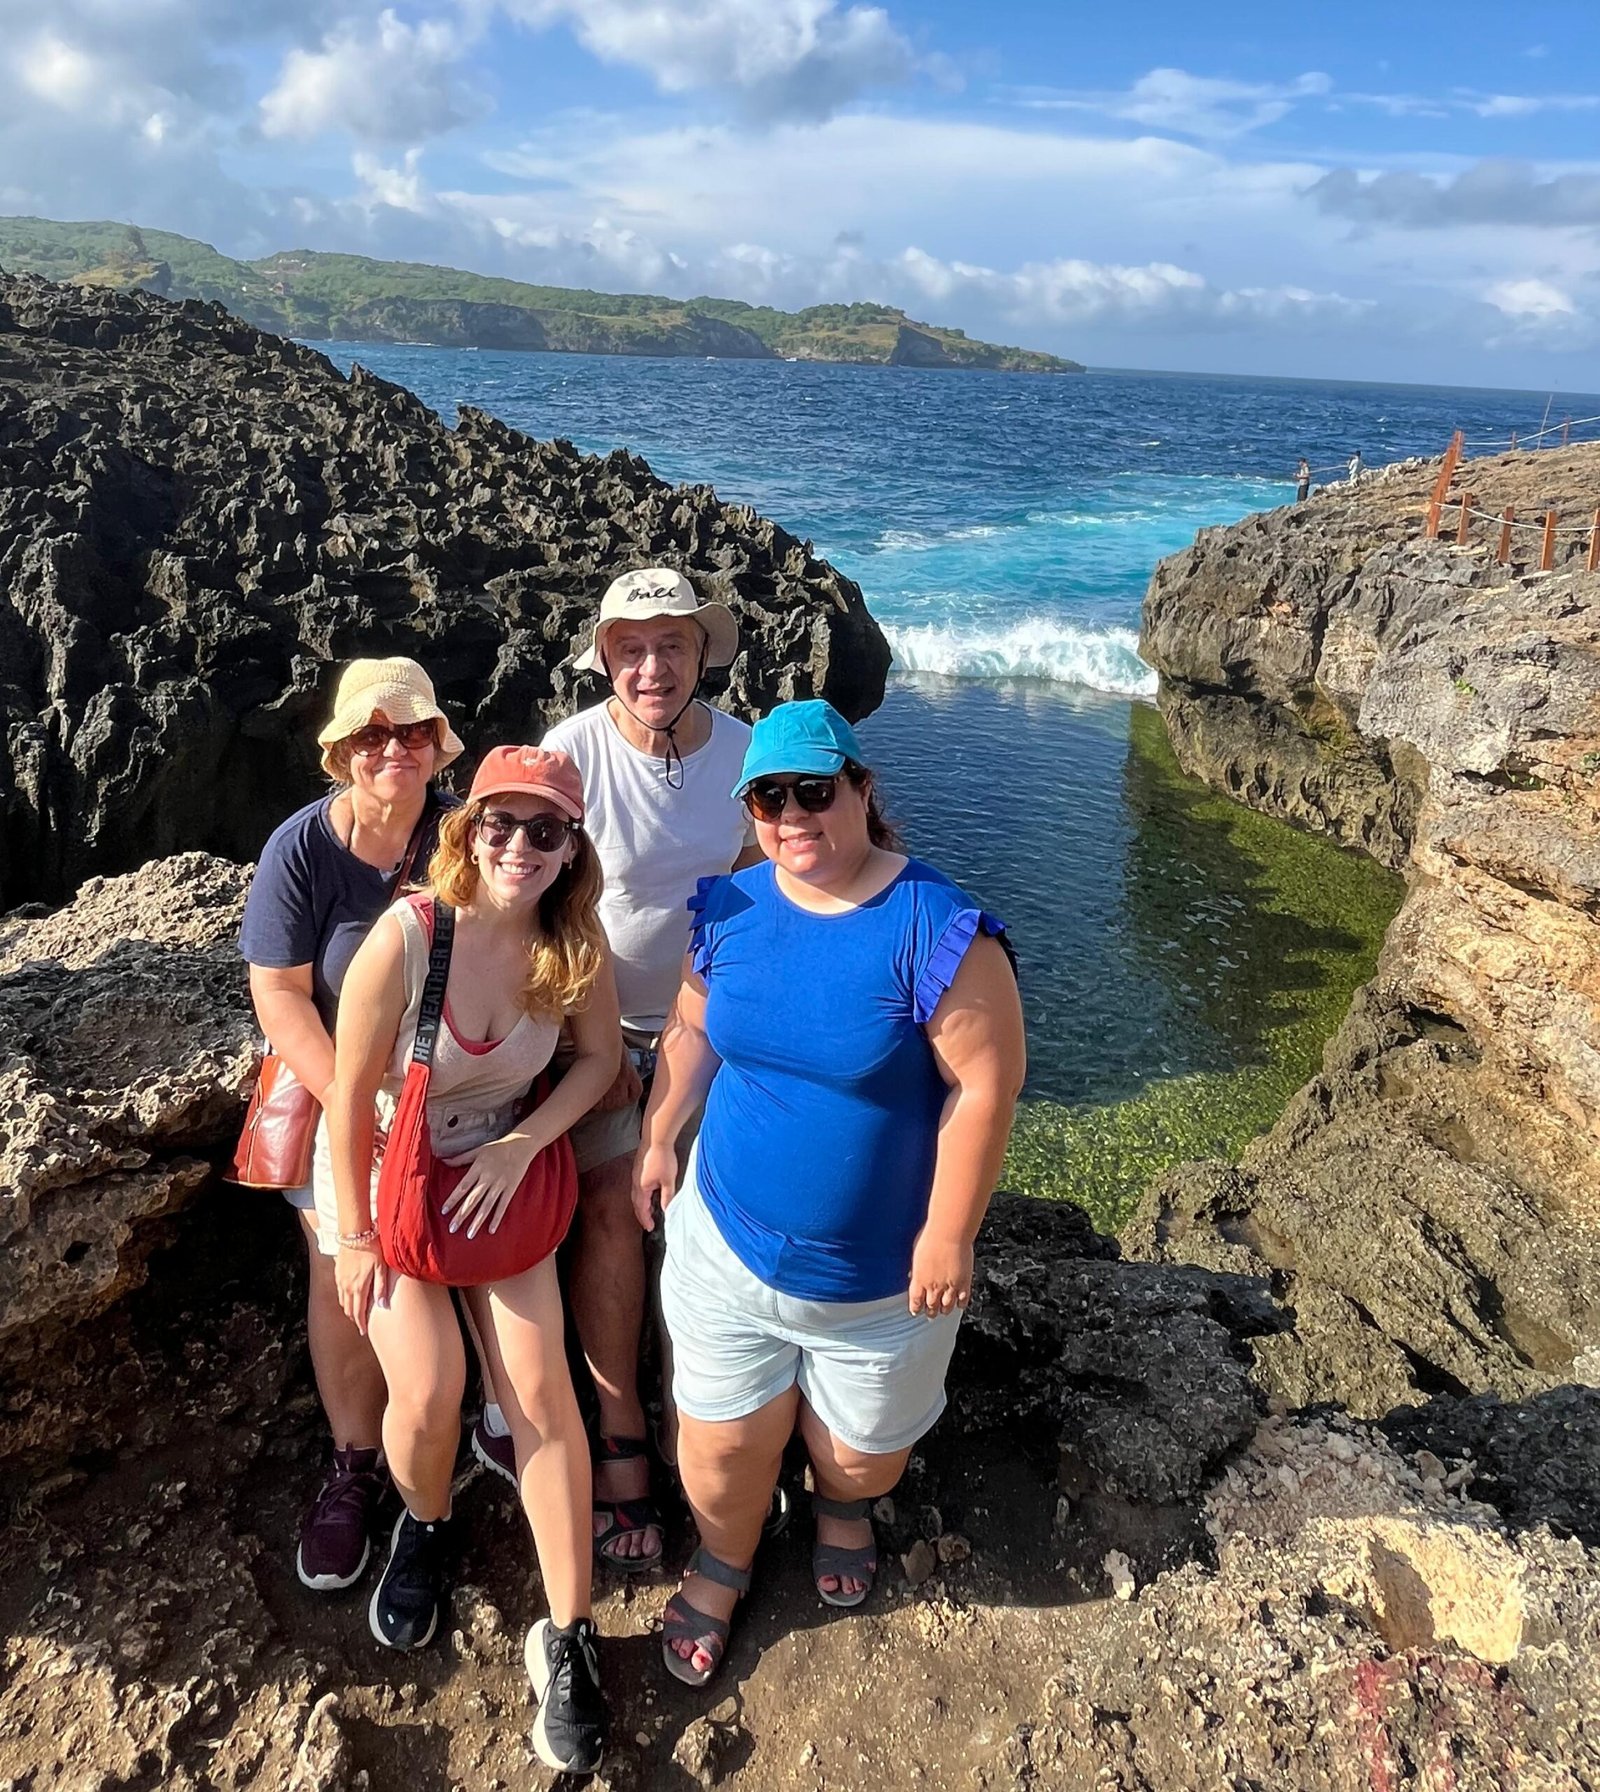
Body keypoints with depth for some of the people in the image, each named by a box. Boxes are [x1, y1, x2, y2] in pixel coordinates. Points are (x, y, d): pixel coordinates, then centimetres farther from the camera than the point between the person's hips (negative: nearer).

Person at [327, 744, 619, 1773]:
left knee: (540, 1386, -6)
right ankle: (424, 1528, 27)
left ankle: (570, 1635, 10)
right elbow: (351, 1098, -17)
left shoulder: (576, 941, -17)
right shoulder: (404, 939, -27)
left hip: (504, 1175, 2)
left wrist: (522, 1144, -16)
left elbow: (601, 1056, -3)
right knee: (429, 1391, -11)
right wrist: (357, 1239, -9)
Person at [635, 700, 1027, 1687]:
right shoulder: (730, 910, -6)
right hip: (729, 1243, 3)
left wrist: (950, 1233, -18)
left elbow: (985, 1082, -20)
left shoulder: (937, 929, -23)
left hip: (880, 1272, -3)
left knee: (863, 1444, 22)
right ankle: (722, 1564, 50)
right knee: (723, 1440, 17)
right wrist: (660, 1136, 6)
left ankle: (845, 1511, 59)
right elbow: (691, 1029, 9)